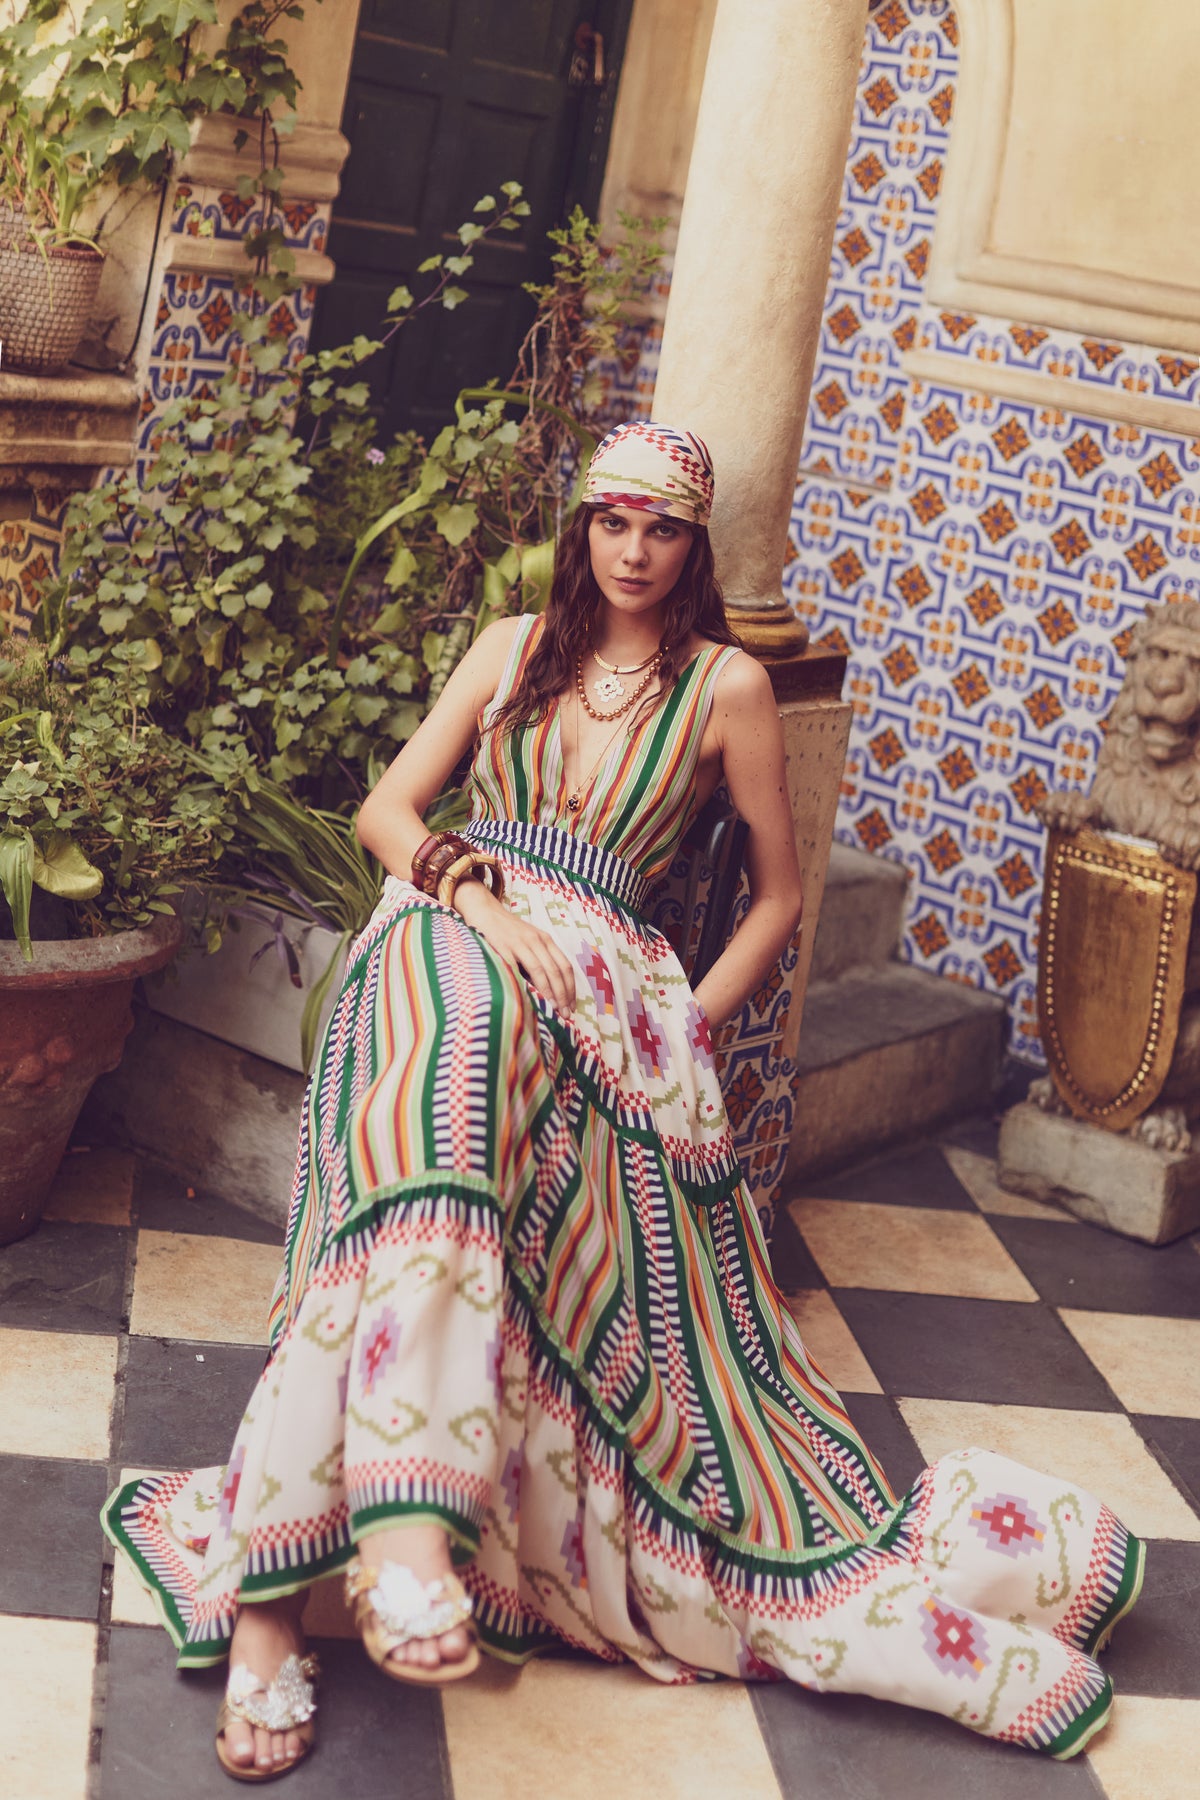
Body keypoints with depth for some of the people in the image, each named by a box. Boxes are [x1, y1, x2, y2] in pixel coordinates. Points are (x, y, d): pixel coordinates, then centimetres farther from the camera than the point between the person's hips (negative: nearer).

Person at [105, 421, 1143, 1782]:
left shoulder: (725, 685, 12)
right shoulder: (515, 647, 19)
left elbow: (779, 892, 15)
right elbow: (386, 809, 13)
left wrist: (688, 1025, 0)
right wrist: (479, 894, -9)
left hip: (599, 978, 1)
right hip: (450, 935, 0)